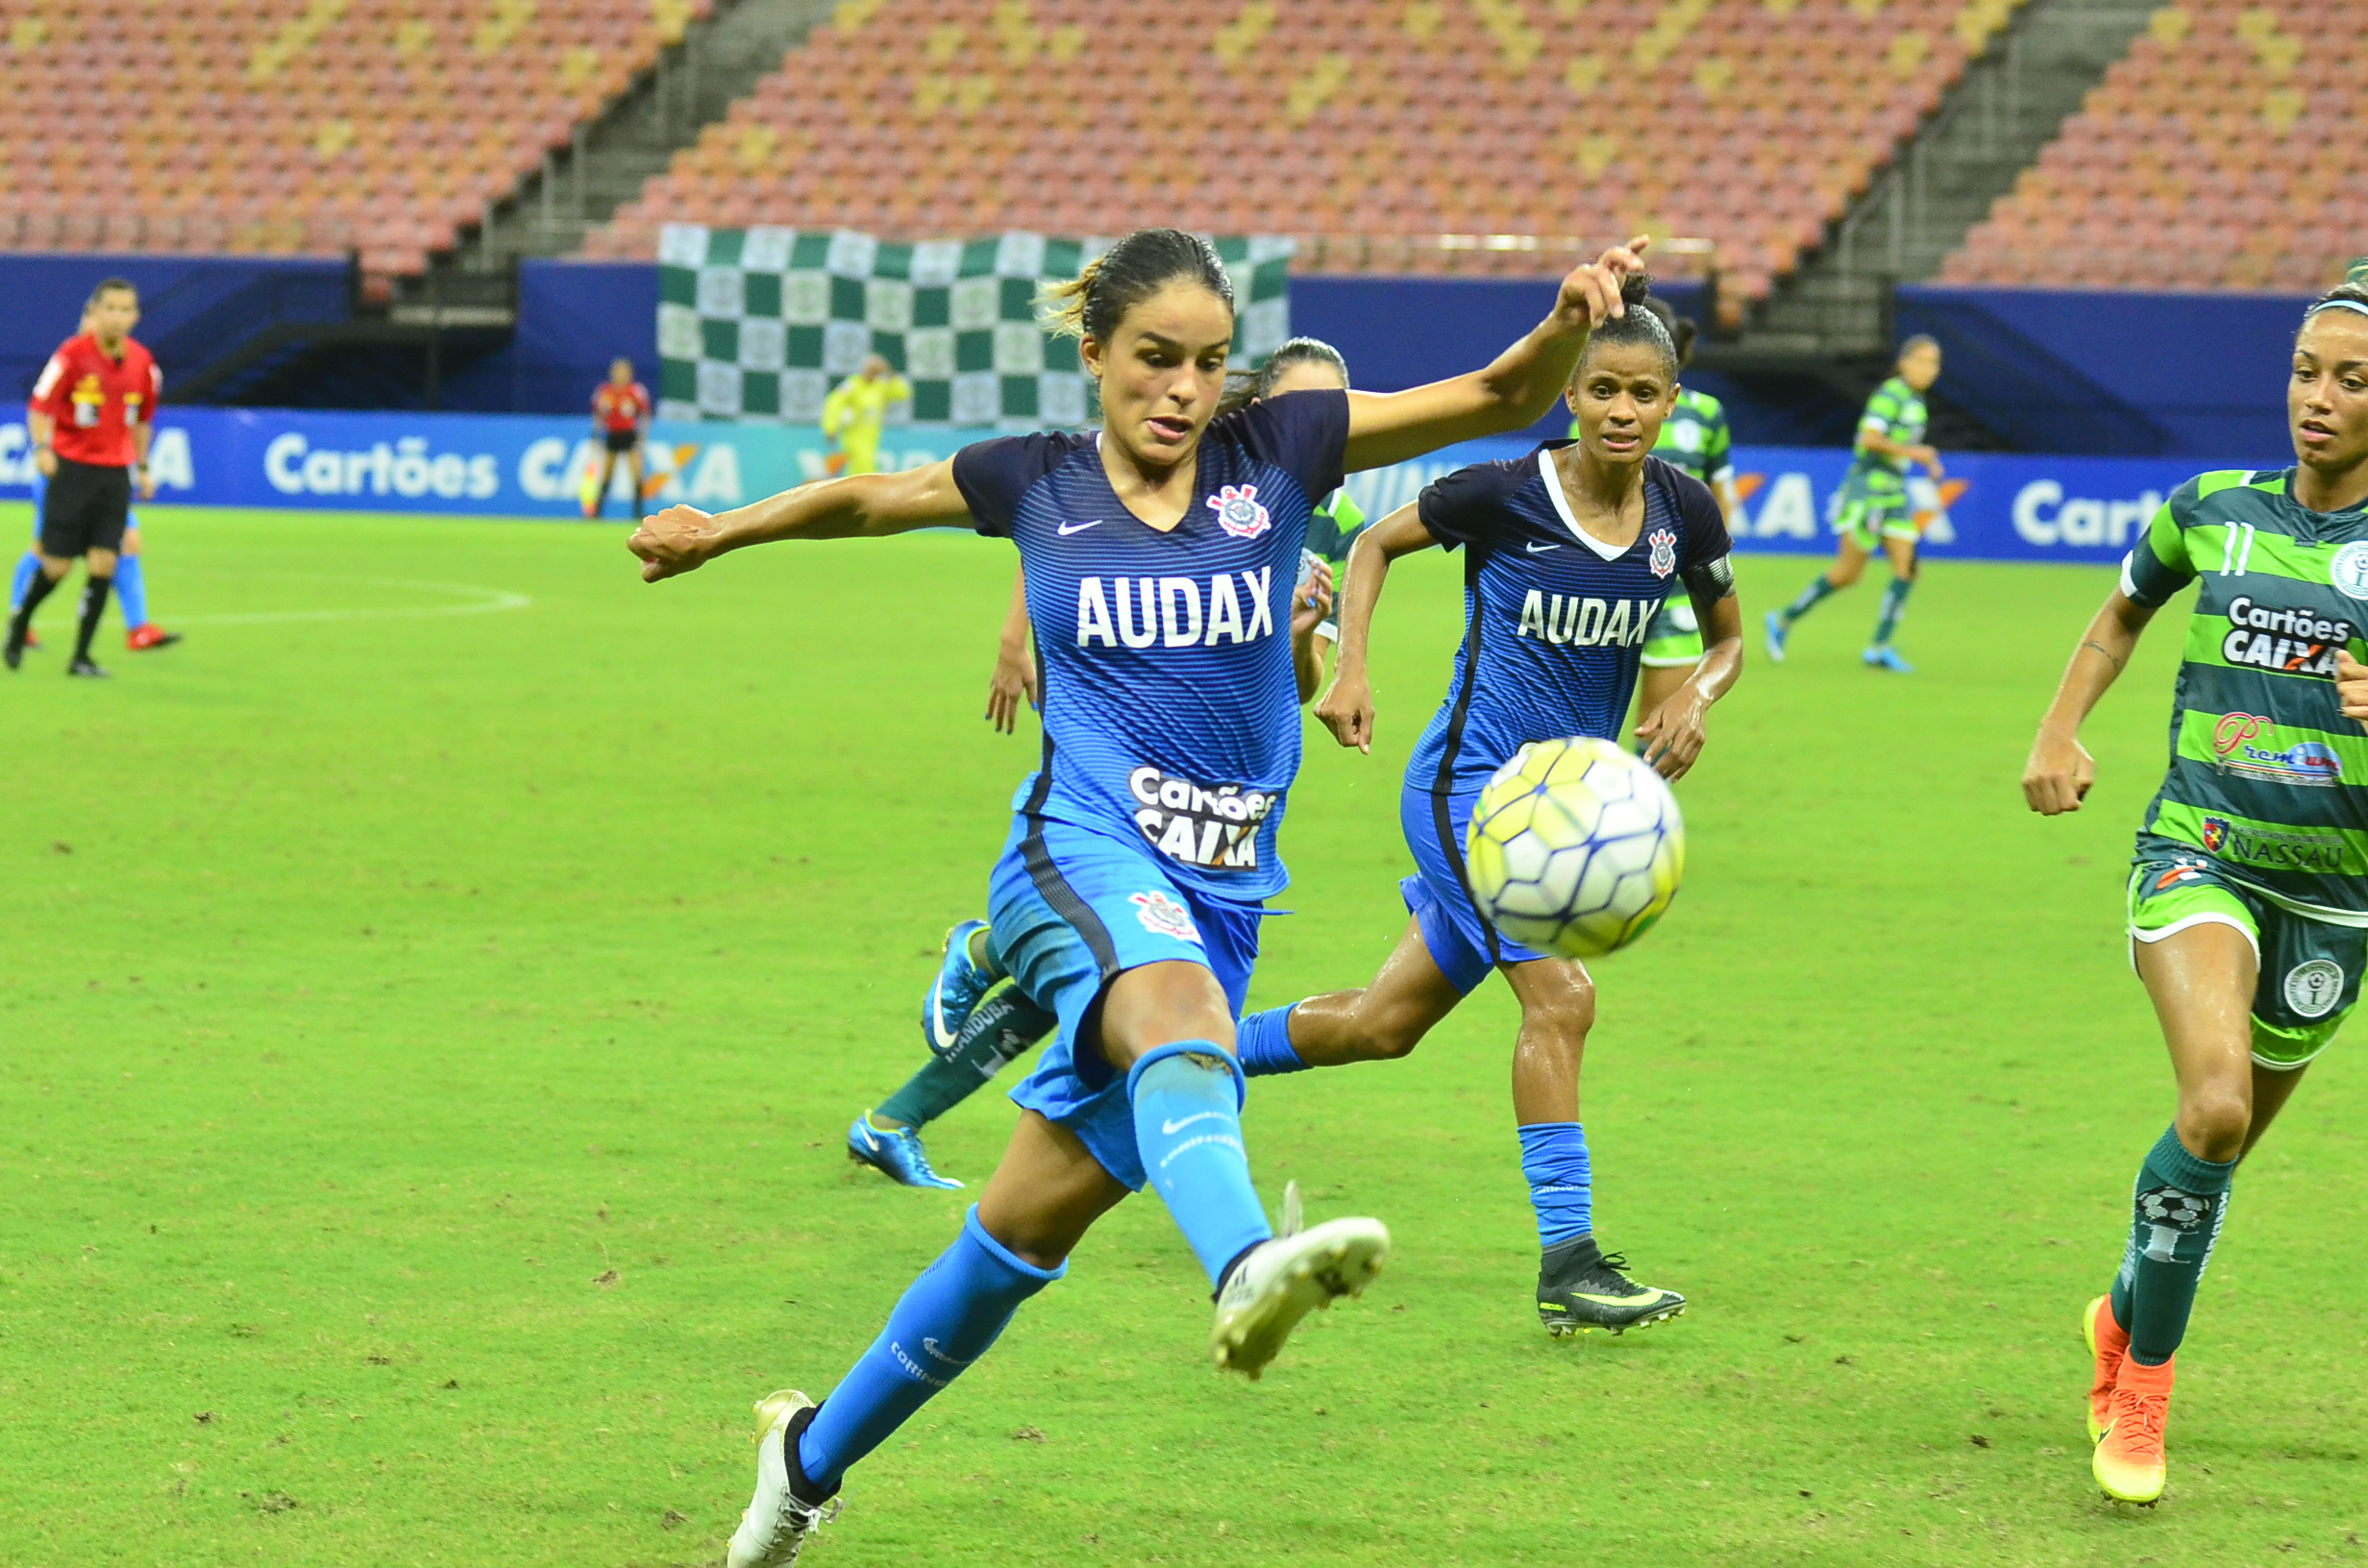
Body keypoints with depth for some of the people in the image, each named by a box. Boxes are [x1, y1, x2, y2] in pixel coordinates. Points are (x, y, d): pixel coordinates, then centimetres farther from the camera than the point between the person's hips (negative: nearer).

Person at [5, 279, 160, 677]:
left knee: (103, 563, -6)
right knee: (57, 565, -2)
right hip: (72, 466, -4)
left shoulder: (141, 362, 3)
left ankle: (81, 656, 0)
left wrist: (142, 467, 18)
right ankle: (20, 622, 27)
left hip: (115, 474, 4)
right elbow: (40, 406, -9)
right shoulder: (73, 354, -10)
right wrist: (43, 447, -24)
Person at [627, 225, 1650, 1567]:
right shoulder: (1035, 483, 6)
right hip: (1083, 855, -3)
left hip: (1222, 900, 3)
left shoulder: (1275, 455, 5)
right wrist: (724, 532, 38)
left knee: (1031, 1224, 9)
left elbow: (1502, 399, -1)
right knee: (1181, 1008, -39)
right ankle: (1245, 1266, -71)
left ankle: (815, 1456, 30)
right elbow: (868, 500, 25)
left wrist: (1572, 319, -21)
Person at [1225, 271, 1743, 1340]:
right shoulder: (1506, 493, -12)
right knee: (1560, 998, -21)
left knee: (1388, 1023, 13)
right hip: (1470, 781, -6)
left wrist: (1696, 696, -8)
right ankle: (1568, 1262, -17)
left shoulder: (1685, 511, -1)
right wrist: (1351, 669, -7)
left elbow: (1727, 638, 14)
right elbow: (1377, 543, 5)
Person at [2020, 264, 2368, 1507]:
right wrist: (2059, 733, 10)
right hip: (2198, 851, 0)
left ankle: (2126, 1316, 43)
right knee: (2215, 1102, -24)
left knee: (2226, 1135, 11)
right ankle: (2144, 1383, -6)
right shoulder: (2214, 510, 3)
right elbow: (2121, 616, 24)